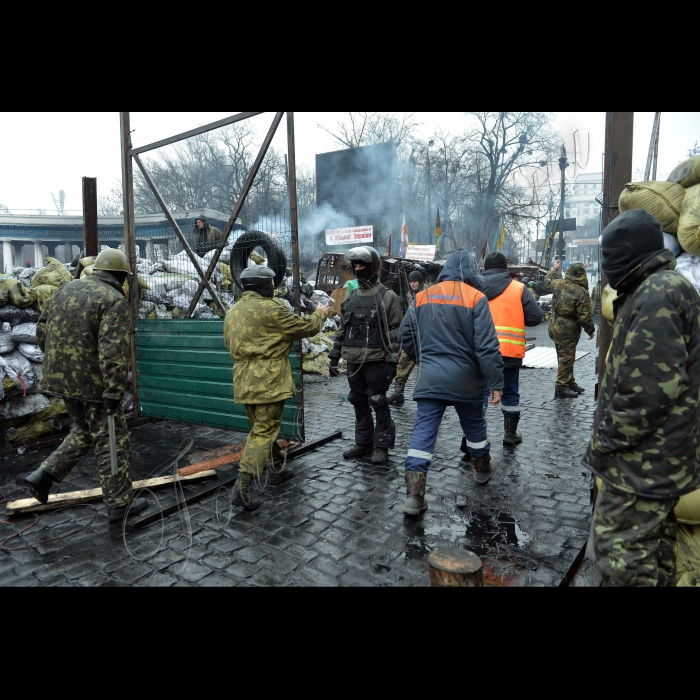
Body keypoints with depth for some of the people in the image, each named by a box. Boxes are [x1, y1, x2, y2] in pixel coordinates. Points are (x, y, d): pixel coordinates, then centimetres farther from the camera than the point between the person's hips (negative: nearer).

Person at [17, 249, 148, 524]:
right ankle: (120, 503, 14)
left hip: (61, 378, 8)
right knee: (111, 442, 5)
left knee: (84, 431, 27)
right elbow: (113, 351, -23)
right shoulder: (115, 301, -15)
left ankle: (42, 477, 20)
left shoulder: (67, 289, 10)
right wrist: (114, 392, -21)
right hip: (92, 383, -8)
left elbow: (42, 329, 15)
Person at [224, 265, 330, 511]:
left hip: (244, 380, 8)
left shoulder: (233, 311, 12)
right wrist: (319, 314, 14)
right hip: (268, 380, -8)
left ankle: (277, 469, 36)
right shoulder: (271, 309, -13)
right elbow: (305, 328, -6)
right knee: (263, 432, -3)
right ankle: (242, 488, -8)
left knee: (262, 426, 21)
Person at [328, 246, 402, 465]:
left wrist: (391, 361, -14)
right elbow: (342, 330, 17)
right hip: (354, 361, 6)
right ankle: (363, 443, 26)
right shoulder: (350, 298, 13)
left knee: (378, 403, 0)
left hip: (376, 360, -6)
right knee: (359, 403, 14)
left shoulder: (387, 297, -5)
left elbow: (395, 332, -9)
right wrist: (334, 357, 14)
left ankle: (382, 446, 13)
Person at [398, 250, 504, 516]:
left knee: (423, 432, 2)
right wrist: (495, 383, -7)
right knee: (474, 426, 21)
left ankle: (414, 495, -2)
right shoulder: (475, 297, -8)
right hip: (465, 380, -1)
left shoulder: (422, 297, 3)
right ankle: (483, 468, 45)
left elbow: (405, 336, 9)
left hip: (429, 379, 2)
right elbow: (487, 345, -12)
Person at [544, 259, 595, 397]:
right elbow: (585, 317, -18)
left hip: (556, 327, 8)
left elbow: (547, 282, 23)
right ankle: (561, 387, 3)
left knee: (564, 356, 17)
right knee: (566, 358, -1)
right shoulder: (582, 293, -20)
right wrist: (591, 330, -3)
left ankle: (570, 382, 31)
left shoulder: (558, 283, -3)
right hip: (569, 330, -8)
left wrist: (554, 269, 35)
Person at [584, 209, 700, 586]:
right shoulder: (667, 288, 14)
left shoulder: (655, 295, -19)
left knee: (621, 547, -1)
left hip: (643, 461, -11)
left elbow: (649, 390, -27)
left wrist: (604, 441, -16)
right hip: (661, 458, 11)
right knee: (654, 541, 23)